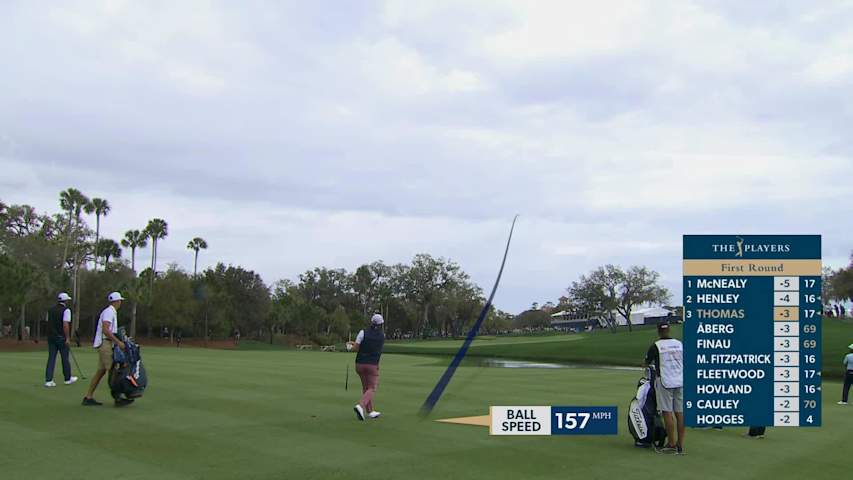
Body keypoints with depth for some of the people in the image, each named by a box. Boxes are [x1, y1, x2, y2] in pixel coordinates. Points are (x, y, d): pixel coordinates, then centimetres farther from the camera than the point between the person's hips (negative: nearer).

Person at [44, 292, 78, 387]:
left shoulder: (51, 310, 12)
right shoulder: (66, 310, -10)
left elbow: (48, 323, 14)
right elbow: (65, 324, -18)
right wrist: (67, 338, -14)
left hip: (51, 337, 6)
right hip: (61, 337, -6)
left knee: (51, 358, 3)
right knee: (65, 358, 7)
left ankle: (48, 380, -3)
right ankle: (68, 379, 20)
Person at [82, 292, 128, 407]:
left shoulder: (112, 312, 19)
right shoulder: (109, 312, -12)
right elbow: (105, 330, -24)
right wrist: (118, 342, -24)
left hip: (107, 344, 10)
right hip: (105, 344, -10)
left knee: (101, 371, 9)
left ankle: (88, 397, 11)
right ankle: (118, 398, -9)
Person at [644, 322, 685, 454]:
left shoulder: (655, 346, -4)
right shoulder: (679, 344, 9)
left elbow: (647, 363, 8)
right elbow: (685, 362, 16)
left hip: (664, 381, -5)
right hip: (680, 381, 5)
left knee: (667, 413, -2)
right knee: (680, 413, 5)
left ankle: (671, 445, -2)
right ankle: (680, 445, 8)